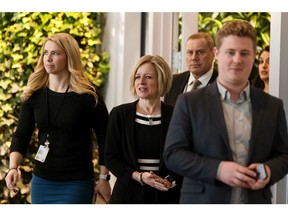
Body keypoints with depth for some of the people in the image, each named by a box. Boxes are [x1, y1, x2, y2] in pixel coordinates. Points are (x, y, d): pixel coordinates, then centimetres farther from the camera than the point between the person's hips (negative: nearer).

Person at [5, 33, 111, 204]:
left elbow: (104, 138, -2)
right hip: (41, 181, 5)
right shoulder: (34, 94, 3)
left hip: (76, 184, -5)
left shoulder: (88, 96, -8)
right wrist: (13, 167, -14)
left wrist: (104, 179, -2)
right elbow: (21, 135, 2)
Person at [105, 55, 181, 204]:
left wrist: (170, 181, -15)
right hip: (128, 194, 1)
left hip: (165, 196, 0)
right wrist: (138, 176, -12)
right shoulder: (119, 114, 3)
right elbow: (110, 158, 2)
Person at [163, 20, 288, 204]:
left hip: (256, 202, 2)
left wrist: (269, 171, -10)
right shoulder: (190, 103, 1)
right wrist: (217, 169, -17)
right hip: (203, 201, -2)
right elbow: (172, 154, -4)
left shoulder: (272, 106, 9)